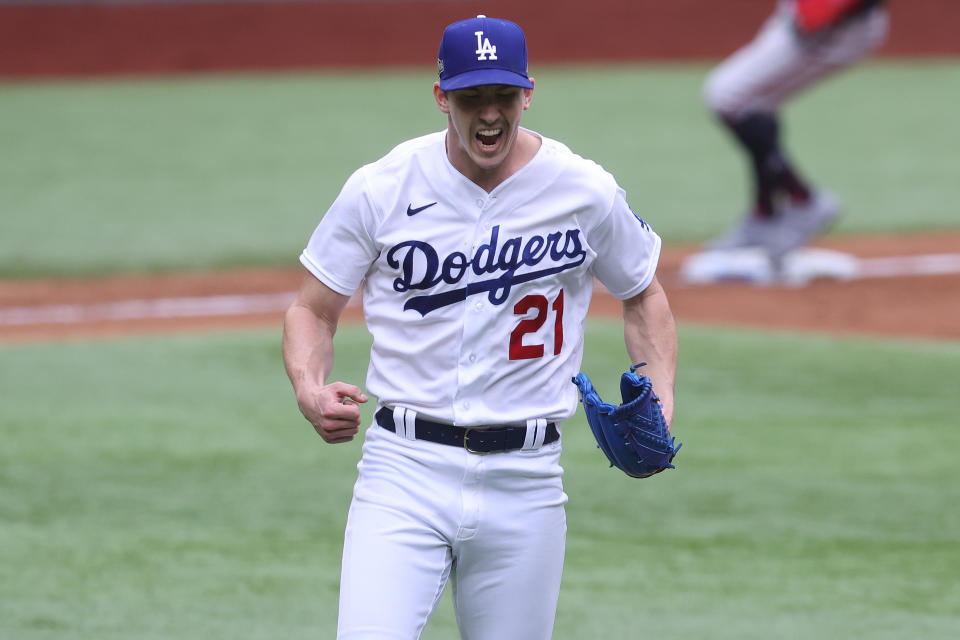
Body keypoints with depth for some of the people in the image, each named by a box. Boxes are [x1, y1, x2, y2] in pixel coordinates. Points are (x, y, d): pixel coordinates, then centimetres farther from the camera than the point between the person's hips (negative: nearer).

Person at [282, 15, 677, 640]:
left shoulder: (587, 192, 0)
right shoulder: (382, 188, -3)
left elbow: (643, 295, 17)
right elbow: (312, 310, 7)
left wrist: (660, 399, 0)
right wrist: (311, 391, -15)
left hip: (525, 478, 2)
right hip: (406, 468, -1)